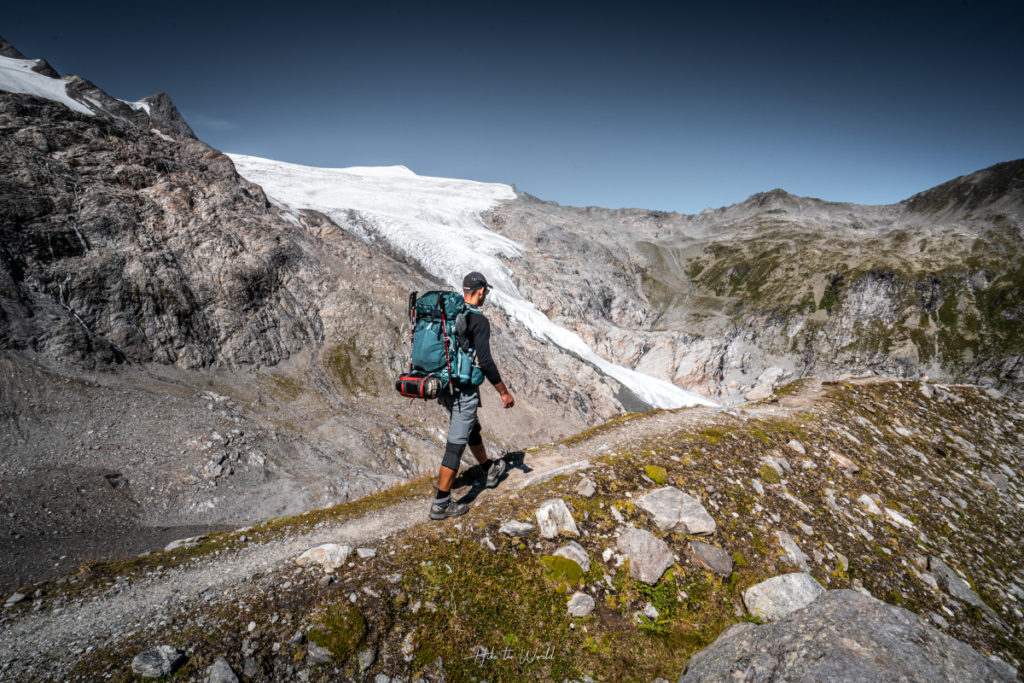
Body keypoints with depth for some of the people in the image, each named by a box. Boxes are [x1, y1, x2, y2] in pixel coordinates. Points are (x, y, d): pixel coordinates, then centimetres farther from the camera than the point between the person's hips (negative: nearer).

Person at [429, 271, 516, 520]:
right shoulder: (479, 320, -16)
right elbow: (485, 362, -20)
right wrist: (504, 393, -10)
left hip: (442, 386, 9)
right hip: (463, 389, -9)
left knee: (472, 428, 26)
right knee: (456, 443, -1)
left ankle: (491, 471, 47)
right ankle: (441, 504, 4)